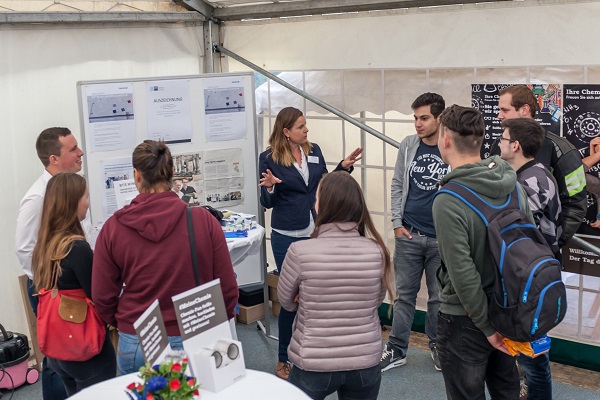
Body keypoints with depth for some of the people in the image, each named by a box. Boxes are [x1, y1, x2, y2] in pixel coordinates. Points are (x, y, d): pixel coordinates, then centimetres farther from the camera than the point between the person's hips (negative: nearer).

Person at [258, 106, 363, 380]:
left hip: (315, 233, 4)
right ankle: (284, 358, 17)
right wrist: (270, 187, -25)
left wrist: (344, 167, 0)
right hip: (286, 237, -4)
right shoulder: (269, 158, -7)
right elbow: (267, 203, -5)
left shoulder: (314, 151, 5)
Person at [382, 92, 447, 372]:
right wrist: (397, 223, 2)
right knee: (404, 294, 10)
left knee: (439, 297, 11)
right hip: (408, 235, 2)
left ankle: (437, 345, 29)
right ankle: (396, 350, 20)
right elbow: (397, 185, 7)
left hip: (442, 238, -2)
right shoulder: (407, 146, 1)